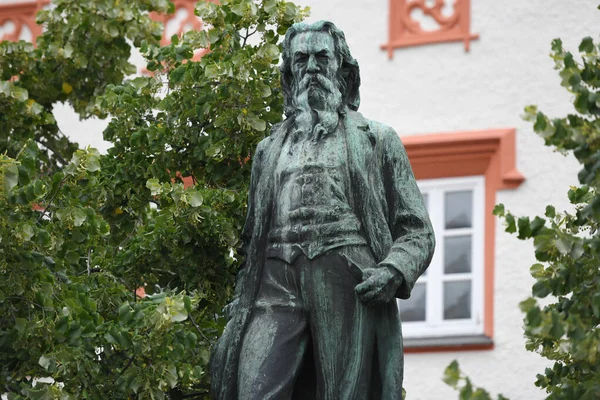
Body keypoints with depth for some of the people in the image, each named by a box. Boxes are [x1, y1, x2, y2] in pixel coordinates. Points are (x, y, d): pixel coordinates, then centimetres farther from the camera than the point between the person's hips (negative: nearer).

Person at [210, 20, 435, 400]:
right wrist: (235, 321, 15)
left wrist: (394, 271, -10)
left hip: (348, 281, -2)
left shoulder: (377, 140, 18)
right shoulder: (269, 149, 27)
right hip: (277, 284, 2)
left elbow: (417, 230, 12)